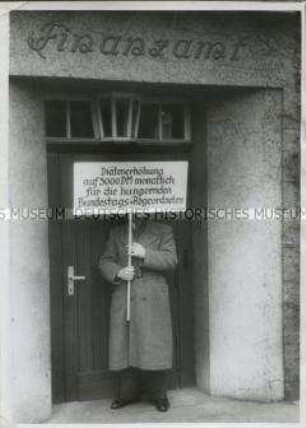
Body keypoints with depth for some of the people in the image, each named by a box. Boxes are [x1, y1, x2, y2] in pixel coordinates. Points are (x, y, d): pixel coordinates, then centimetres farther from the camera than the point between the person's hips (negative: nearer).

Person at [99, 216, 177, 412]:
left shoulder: (163, 231, 9)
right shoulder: (116, 233, 16)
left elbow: (171, 260, -1)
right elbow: (105, 261, 12)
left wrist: (145, 254, -14)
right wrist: (118, 273, -8)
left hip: (152, 300, -2)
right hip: (123, 299, 2)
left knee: (154, 347, -2)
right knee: (124, 346, 4)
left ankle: (159, 395, 12)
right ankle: (126, 394, 18)